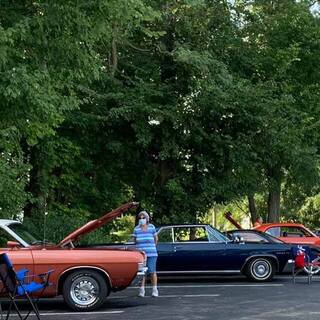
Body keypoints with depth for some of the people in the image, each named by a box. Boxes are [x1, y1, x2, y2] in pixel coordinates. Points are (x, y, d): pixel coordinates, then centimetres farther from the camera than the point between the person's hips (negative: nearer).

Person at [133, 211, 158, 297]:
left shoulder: (152, 227, 4)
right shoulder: (136, 229, 5)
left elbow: (156, 239, 15)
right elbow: (134, 240, 15)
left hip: (151, 253, -1)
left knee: (152, 271, -2)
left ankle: (155, 290, 5)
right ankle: (141, 290, 9)